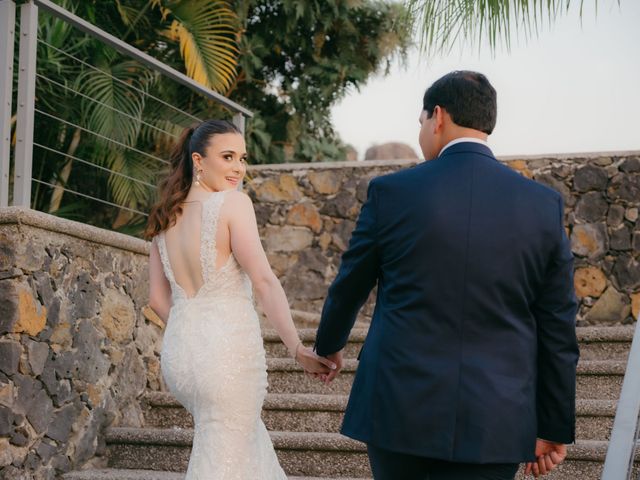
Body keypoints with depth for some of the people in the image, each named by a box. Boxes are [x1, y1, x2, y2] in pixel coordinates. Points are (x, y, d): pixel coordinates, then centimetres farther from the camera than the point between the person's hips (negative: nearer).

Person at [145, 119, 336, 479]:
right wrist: (299, 348, -18)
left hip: (178, 353, 8)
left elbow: (159, 298, 13)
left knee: (248, 437, 27)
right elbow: (264, 281, -18)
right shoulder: (232, 202, -10)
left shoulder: (166, 216, 10)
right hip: (228, 353, -8)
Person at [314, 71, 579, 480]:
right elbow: (557, 328, 1)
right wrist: (555, 427, 9)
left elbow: (349, 286, 9)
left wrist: (329, 345, 28)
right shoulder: (544, 204, -1)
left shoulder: (392, 192, -5)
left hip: (400, 407, -1)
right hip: (494, 424, 1)